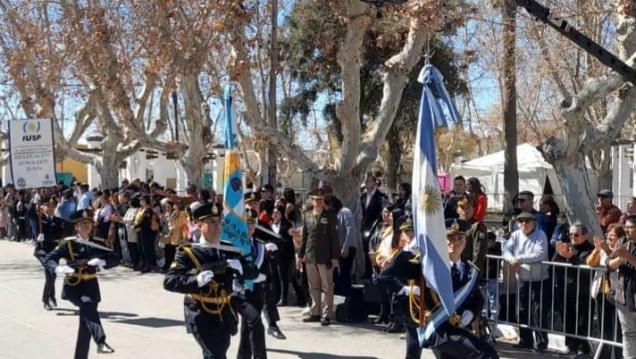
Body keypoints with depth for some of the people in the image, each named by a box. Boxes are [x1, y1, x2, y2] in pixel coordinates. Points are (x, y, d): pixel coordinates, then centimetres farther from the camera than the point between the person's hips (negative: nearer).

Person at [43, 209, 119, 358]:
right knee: (87, 304, -33)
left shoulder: (98, 243, 2)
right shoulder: (68, 243, -5)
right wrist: (59, 268, -29)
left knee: (86, 324, 4)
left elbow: (115, 259, -5)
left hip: (91, 286, 4)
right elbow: (49, 259, -8)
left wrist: (101, 261, -26)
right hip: (73, 285, -4)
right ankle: (101, 342, -43)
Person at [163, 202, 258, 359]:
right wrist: (197, 280, -34)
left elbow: (254, 272, 8)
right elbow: (169, 281, -19)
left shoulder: (231, 250, 8)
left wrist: (240, 267, -14)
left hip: (225, 315, 6)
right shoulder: (188, 253, -9)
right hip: (202, 316, -6)